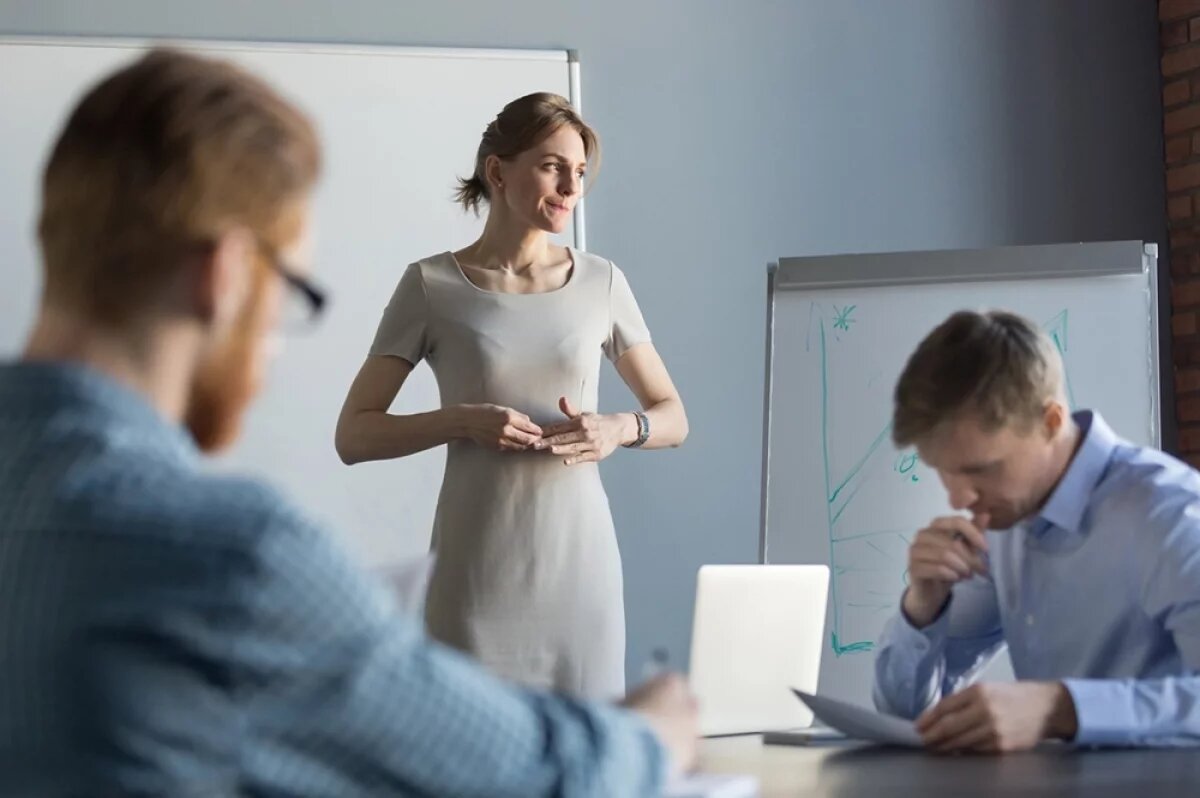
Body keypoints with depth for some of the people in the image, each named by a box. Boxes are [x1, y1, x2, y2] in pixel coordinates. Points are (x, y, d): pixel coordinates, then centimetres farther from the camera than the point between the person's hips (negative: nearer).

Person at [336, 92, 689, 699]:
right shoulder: (431, 286, 0)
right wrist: (462, 421, -15)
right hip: (476, 572, -2)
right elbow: (353, 435, -1)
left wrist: (619, 430, -8)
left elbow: (673, 419, 13)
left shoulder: (601, 282, 7)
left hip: (580, 562, 2)